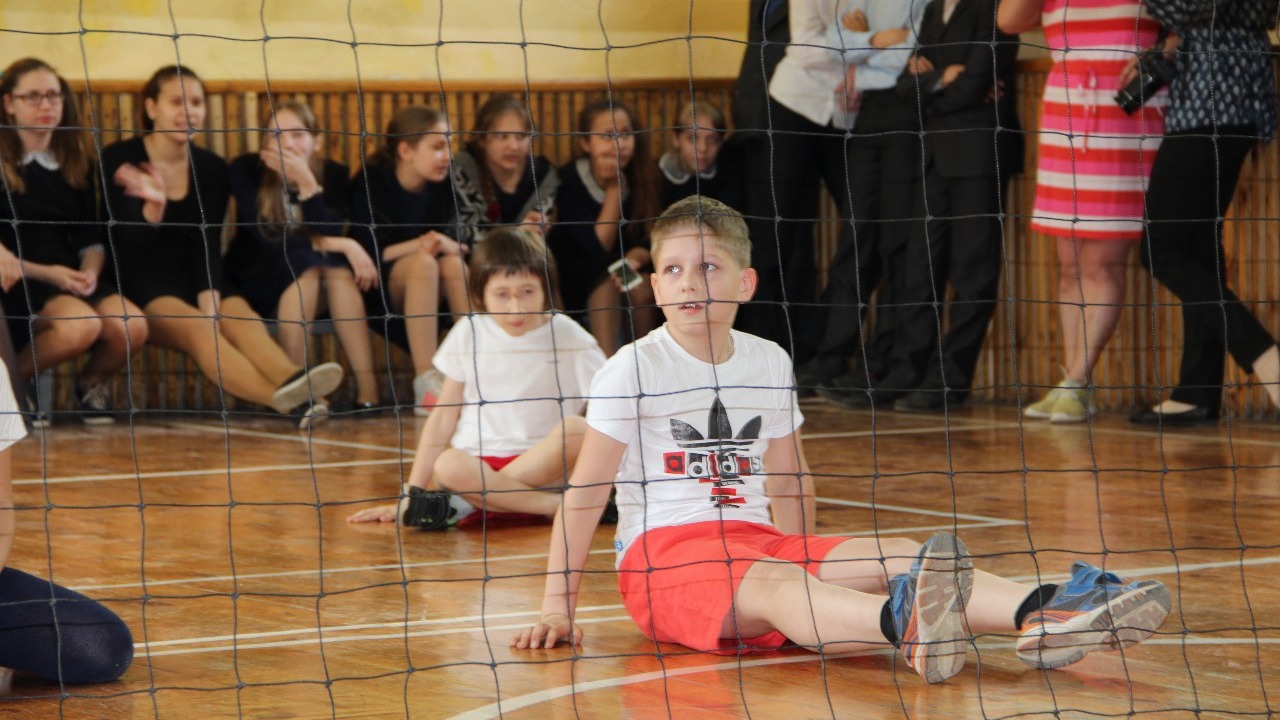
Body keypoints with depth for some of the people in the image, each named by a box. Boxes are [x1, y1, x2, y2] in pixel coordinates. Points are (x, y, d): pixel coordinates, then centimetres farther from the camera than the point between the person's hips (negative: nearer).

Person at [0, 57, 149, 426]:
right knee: (81, 325, -35)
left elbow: (91, 235, 13)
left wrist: (90, 272, -8)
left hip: (71, 277, 5)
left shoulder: (76, 161, 16)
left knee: (132, 327, -25)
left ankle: (92, 382, 8)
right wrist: (43, 272, -17)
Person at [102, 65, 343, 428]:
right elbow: (128, 249, -13)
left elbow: (208, 247, 2)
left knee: (240, 314, -28)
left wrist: (210, 301, -16)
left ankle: (291, 379, -59)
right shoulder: (118, 160, -3)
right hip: (138, 291, -5)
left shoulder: (211, 169, 10)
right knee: (197, 327, -33)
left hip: (192, 284, 5)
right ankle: (283, 398, -60)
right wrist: (152, 208, -34)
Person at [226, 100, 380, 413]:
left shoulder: (334, 174, -6)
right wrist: (344, 245, -28)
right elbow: (270, 241, -24)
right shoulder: (245, 170, -14)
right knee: (306, 263, -33)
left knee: (338, 267, -31)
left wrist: (307, 183, -33)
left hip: (313, 285, 3)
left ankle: (367, 388, -37)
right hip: (254, 282, -3)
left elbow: (328, 236, -21)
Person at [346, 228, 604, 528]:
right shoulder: (470, 334, 5)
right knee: (448, 466, -34)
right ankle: (560, 505, -28)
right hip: (477, 461, 1)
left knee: (576, 428, -31)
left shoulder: (567, 336, 1)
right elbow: (444, 416, 7)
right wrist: (411, 497, 1)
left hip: (542, 464, -1)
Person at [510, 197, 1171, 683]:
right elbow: (585, 491, -5)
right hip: (661, 553, -6)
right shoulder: (634, 369, -5)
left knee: (896, 557, -19)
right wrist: (558, 610, -8)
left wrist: (809, 570, 21)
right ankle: (902, 627, -70)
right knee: (770, 585, -37)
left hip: (755, 539, 6)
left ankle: (1041, 616, -43)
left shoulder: (768, 363, 11)